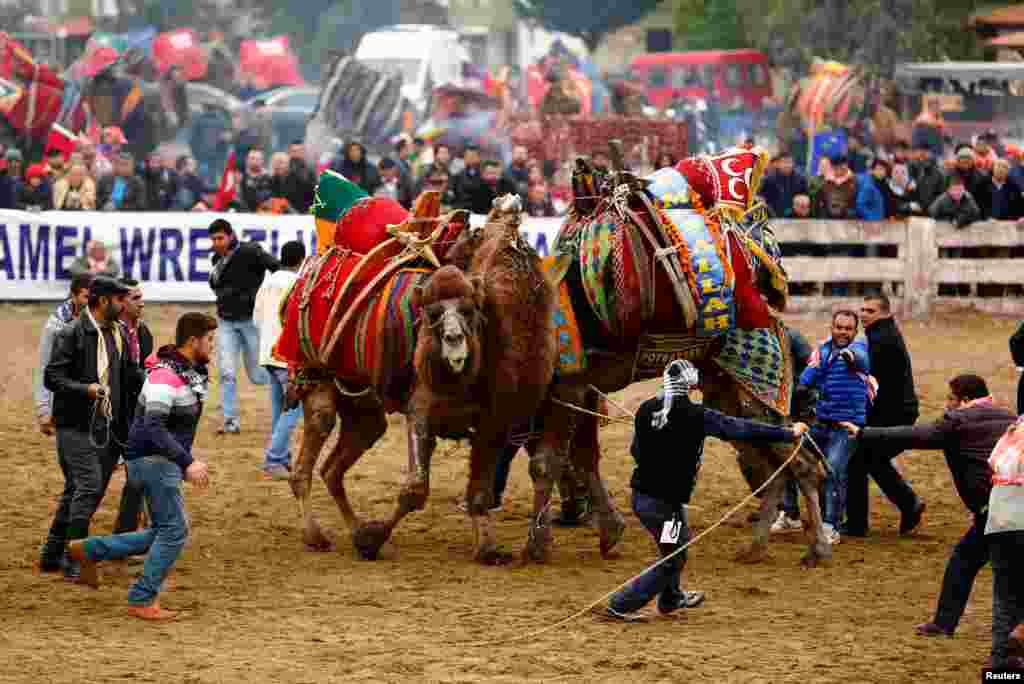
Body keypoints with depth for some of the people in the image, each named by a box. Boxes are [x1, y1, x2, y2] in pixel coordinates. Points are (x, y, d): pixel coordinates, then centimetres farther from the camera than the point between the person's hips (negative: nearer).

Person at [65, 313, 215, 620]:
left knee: (163, 533, 13)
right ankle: (142, 600, -1)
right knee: (174, 531, -8)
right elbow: (153, 428, -28)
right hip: (153, 460, -10)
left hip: (165, 463, 10)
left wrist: (190, 462, 20)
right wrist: (187, 463, -30)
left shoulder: (190, 373, 11)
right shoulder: (165, 376, -20)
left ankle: (89, 550, 21)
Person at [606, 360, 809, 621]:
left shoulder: (645, 410, 1)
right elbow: (742, 429, -10)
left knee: (678, 545, 30)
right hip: (666, 502, -7)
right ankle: (621, 605, 5)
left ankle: (671, 598, 48)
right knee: (672, 561, 9)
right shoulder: (696, 416, -16)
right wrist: (788, 433, -1)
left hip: (640, 495, 7)